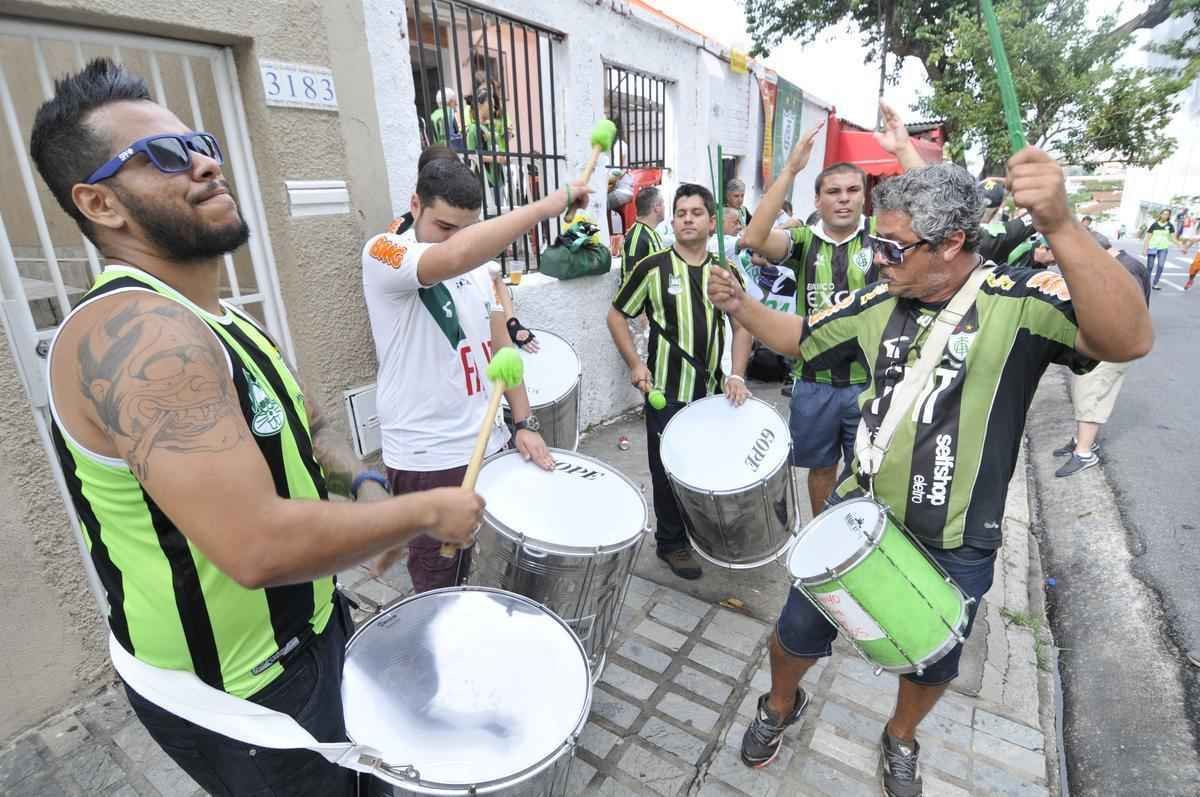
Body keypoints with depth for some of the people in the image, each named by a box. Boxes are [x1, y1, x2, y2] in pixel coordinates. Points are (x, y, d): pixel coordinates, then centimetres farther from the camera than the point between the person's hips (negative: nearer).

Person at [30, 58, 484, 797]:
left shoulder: (223, 319, 4)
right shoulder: (134, 333, -29)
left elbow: (305, 424, 12)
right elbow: (259, 546, -38)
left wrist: (364, 484, -8)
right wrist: (426, 512, -25)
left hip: (306, 640, 9)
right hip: (239, 696, -8)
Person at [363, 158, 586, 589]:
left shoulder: (478, 265, 7)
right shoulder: (382, 254, -14)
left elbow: (499, 347, 9)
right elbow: (455, 257, -36)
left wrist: (524, 423, 1)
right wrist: (544, 206, -30)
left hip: (487, 445, 6)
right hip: (426, 459, -6)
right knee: (439, 588, 12)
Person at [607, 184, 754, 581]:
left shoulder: (726, 271, 5)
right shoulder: (652, 267, -6)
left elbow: (742, 324, 7)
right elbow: (616, 315, 1)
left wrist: (737, 374, -6)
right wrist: (635, 363, -10)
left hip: (713, 390, 4)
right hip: (666, 391, -3)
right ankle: (671, 541, 27)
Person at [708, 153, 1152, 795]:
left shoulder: (1017, 301, -17)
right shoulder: (879, 303, -3)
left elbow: (1129, 340, -35)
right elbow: (800, 338, 9)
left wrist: (1059, 225, -47)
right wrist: (740, 307, -8)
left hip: (955, 546, -2)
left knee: (932, 662, 23)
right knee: (799, 631, 14)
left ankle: (901, 739, 55)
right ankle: (781, 705, 47)